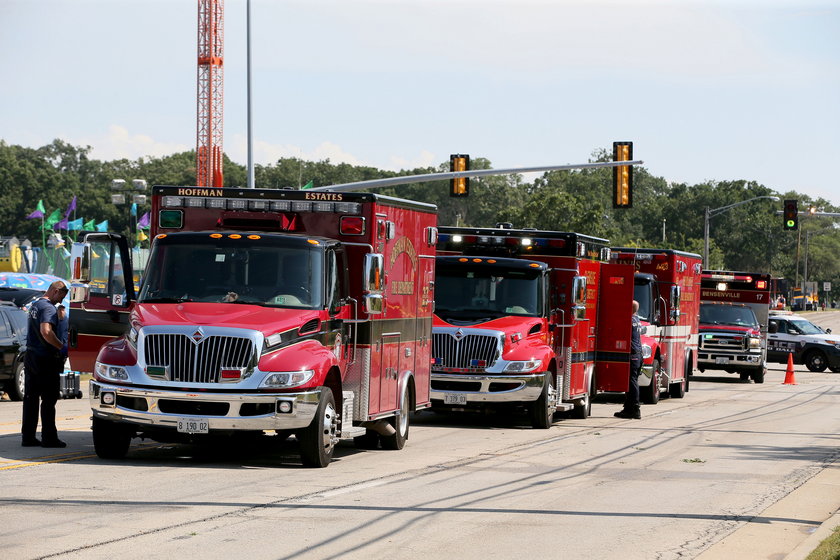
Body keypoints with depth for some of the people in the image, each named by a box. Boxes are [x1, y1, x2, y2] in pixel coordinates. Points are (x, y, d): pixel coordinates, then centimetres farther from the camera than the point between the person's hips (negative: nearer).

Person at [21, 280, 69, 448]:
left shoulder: (35, 305, 16)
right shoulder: (48, 308, -15)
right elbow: (46, 331, -28)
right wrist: (62, 347, -21)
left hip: (30, 357, 9)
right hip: (45, 359, -9)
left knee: (30, 398, 10)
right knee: (49, 399, -3)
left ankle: (27, 437, 11)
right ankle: (49, 437, -2)